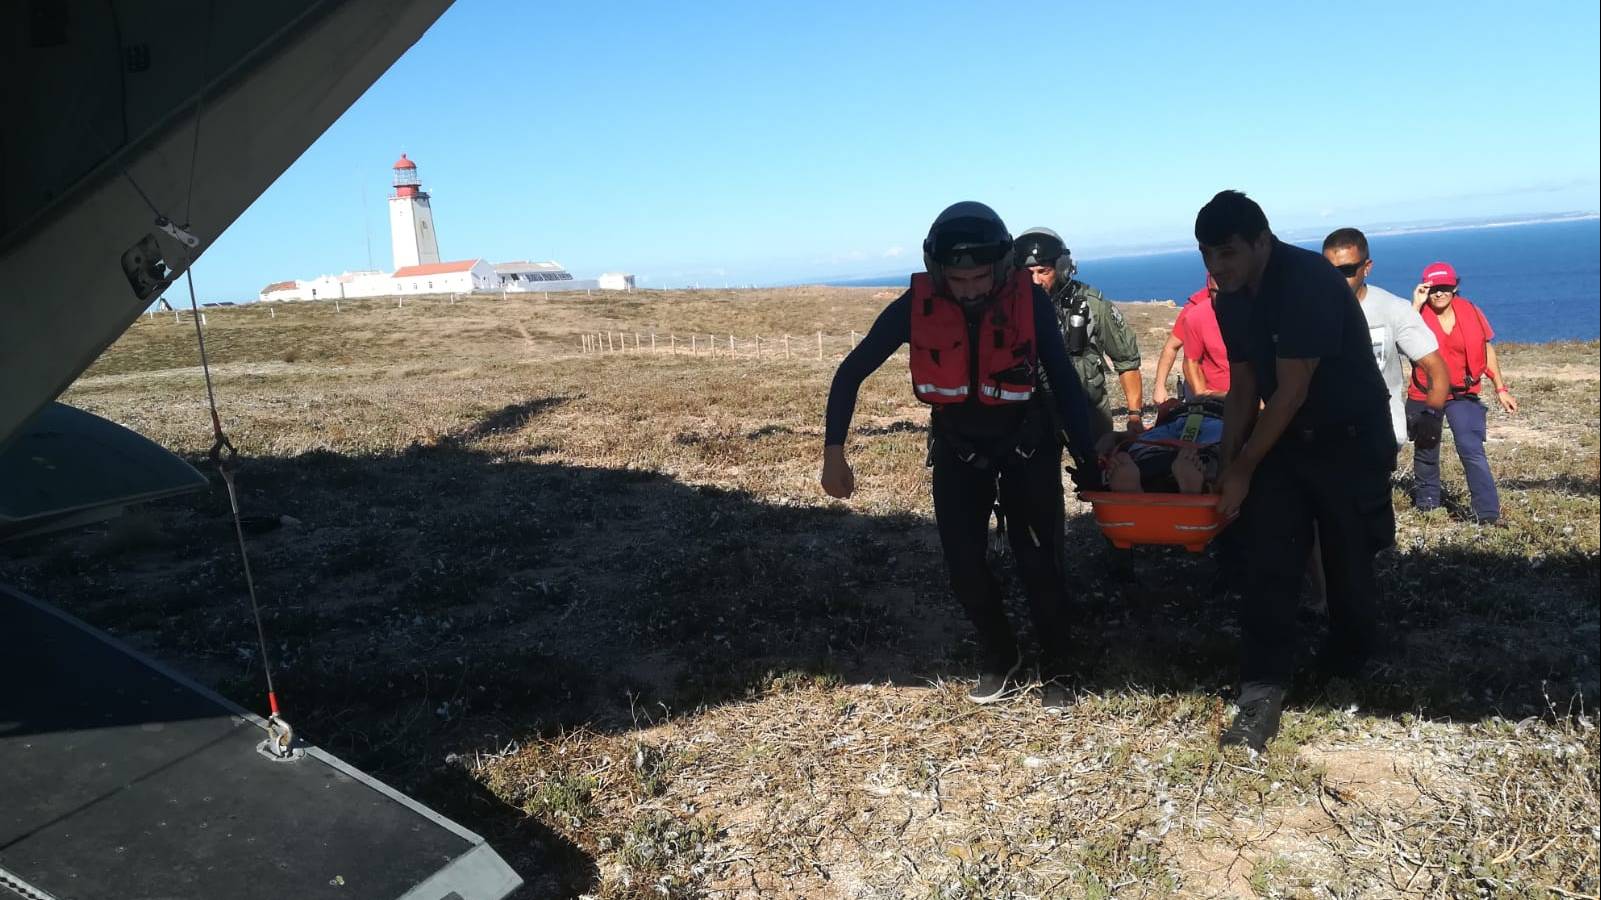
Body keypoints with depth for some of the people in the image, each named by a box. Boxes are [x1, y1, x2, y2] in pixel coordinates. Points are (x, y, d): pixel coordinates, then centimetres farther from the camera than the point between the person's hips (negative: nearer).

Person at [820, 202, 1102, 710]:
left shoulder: (1029, 301, -20)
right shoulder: (916, 306, -19)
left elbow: (1064, 381, -10)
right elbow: (852, 372, -11)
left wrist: (1087, 460, -9)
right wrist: (834, 454, -14)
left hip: (1025, 444, -1)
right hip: (957, 447, 1)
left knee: (1037, 562, -2)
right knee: (963, 564, 0)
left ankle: (1055, 670, 19)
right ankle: (999, 659, 24)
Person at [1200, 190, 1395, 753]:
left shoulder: (1310, 282, -26)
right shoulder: (1229, 301, -2)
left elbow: (1291, 392, -25)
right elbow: (1242, 388, 4)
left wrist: (1245, 469, -20)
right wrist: (1227, 464, -3)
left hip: (1352, 438, -5)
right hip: (1283, 437, 6)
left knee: (1348, 558, 9)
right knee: (1269, 561, -4)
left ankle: (1351, 661, 34)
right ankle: (1264, 686, -4)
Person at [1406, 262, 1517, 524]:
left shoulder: (1470, 313, -4)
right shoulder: (1420, 314, -10)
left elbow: (1487, 350, 6)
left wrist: (1501, 388, 6)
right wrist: (1415, 305, -30)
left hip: (1463, 395, 0)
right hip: (1424, 396, 0)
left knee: (1472, 450, -12)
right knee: (1426, 451, 15)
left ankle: (1489, 513, -11)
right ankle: (1426, 501, 34)